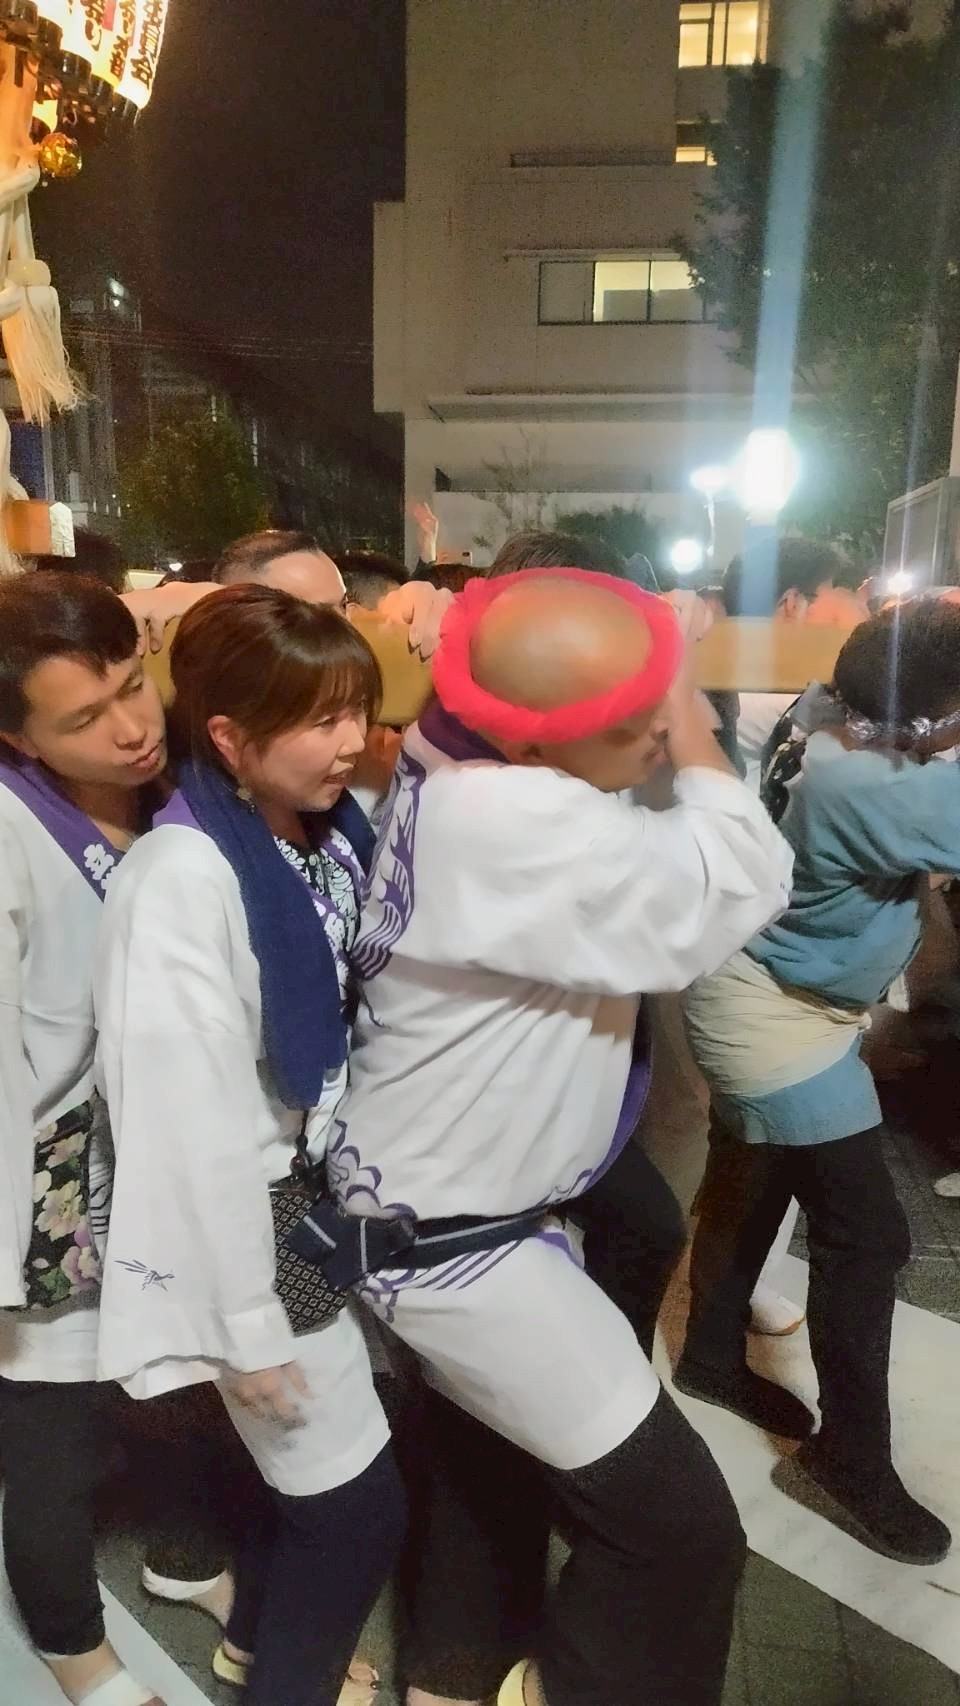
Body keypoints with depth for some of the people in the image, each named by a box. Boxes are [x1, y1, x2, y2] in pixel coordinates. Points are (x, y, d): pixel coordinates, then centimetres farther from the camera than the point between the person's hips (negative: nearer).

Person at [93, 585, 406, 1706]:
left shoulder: (329, 833, -3)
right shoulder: (183, 880, -27)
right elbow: (193, 1126, -23)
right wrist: (246, 1327, -15)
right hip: (253, 1228, -7)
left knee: (324, 1466, 24)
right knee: (356, 1499, 9)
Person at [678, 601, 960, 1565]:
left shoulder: (843, 730, -6)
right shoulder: (860, 789, -32)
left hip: (772, 1004, 10)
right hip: (777, 1020, -10)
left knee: (753, 1190, 23)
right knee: (865, 1231, 0)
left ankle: (712, 1361, 45)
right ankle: (850, 1462, 19)